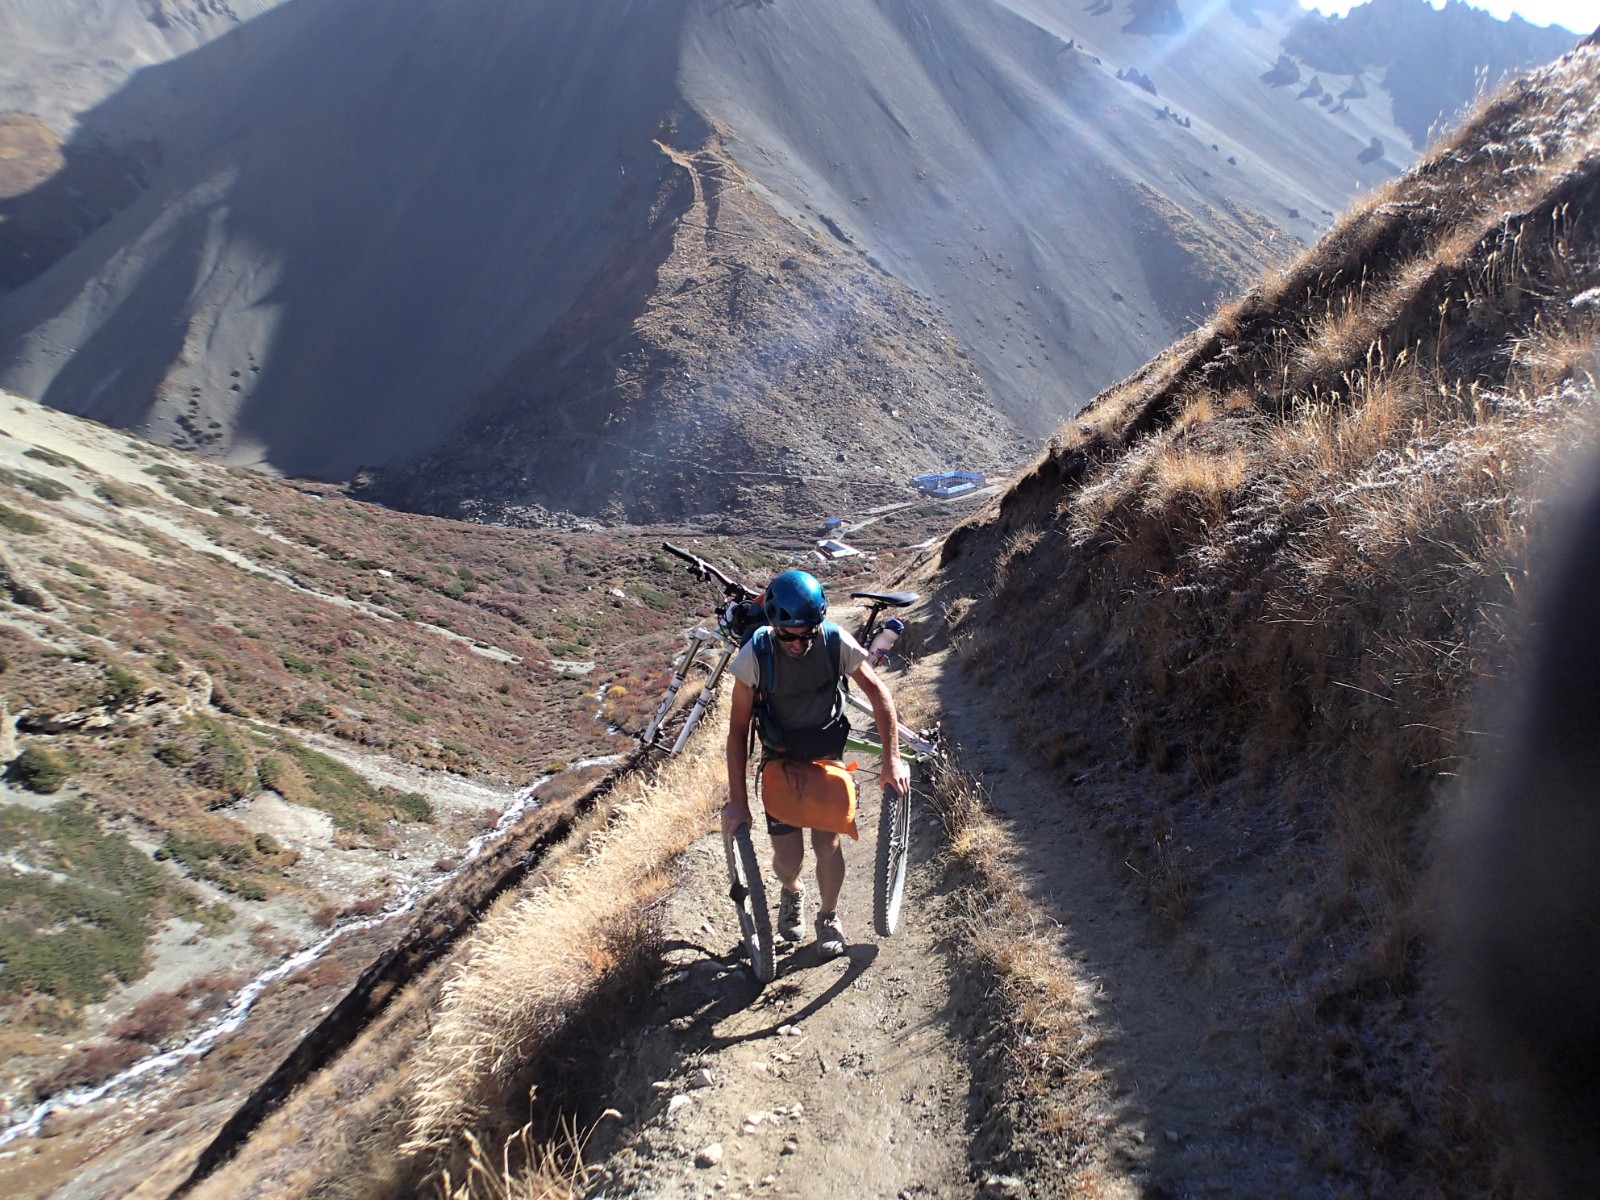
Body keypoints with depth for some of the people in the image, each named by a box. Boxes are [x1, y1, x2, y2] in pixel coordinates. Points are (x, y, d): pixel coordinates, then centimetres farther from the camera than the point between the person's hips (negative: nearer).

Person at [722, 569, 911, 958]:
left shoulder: (837, 643, -23)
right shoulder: (756, 654, -26)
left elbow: (879, 695, -10)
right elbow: (739, 728, -19)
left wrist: (892, 760, -14)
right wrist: (738, 801, -20)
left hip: (827, 754, 1)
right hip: (780, 758, 0)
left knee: (827, 843, -7)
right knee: (788, 857, -3)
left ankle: (828, 916, 24)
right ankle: (791, 893, 35)